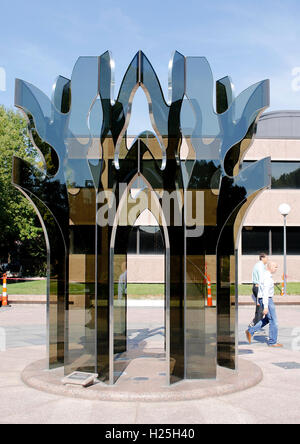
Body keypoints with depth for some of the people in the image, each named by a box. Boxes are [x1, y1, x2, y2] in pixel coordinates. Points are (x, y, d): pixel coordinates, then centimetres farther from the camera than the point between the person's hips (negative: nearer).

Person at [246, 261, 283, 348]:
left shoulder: (265, 275, 12)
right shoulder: (268, 277, -21)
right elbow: (265, 293, -25)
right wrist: (265, 307, -27)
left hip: (265, 299, 10)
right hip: (267, 300, -10)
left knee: (267, 319, 19)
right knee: (273, 321, 0)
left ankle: (251, 331, 14)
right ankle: (272, 342, 9)